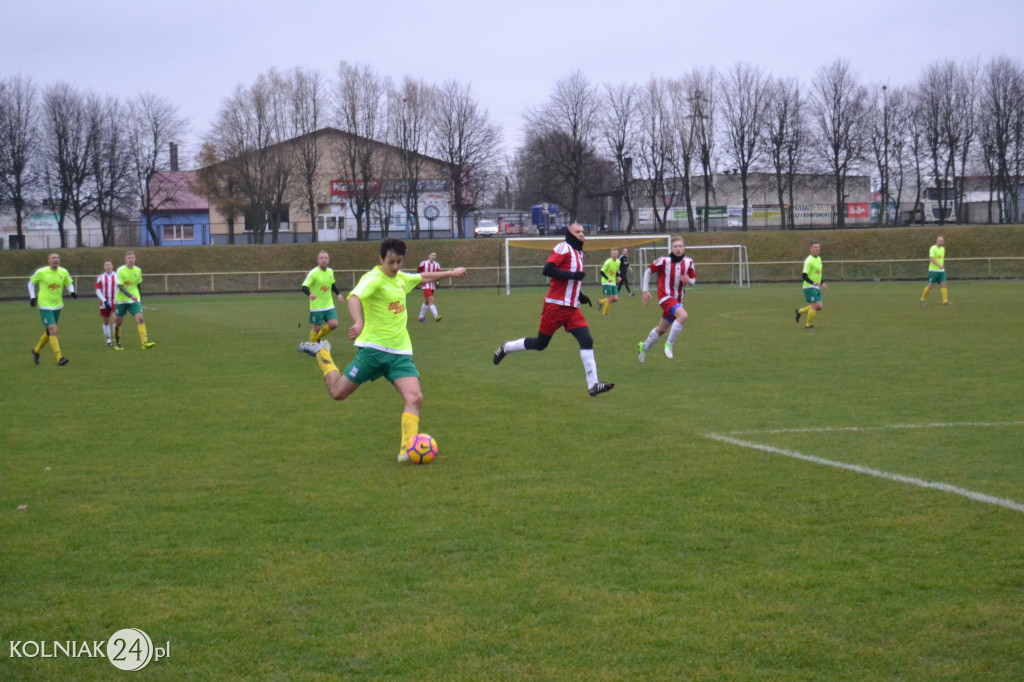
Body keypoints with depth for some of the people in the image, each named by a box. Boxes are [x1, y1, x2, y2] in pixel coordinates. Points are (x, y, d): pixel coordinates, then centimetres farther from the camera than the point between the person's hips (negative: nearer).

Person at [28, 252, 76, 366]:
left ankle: (36, 350, 41)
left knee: (50, 332, 17)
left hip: (57, 306, 5)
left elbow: (69, 283, 14)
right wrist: (32, 297, -2)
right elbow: (31, 282, 5)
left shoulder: (64, 272, -2)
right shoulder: (41, 272, -11)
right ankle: (59, 358, -15)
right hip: (45, 306, -5)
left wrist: (72, 292, -7)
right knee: (53, 330, -16)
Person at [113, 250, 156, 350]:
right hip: (121, 300, -2)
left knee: (140, 318, -16)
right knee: (118, 321, 7)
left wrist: (140, 299, 18)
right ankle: (117, 343, 28)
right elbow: (120, 286, -16)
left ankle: (145, 342, -24)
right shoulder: (120, 271, -9)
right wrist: (131, 296, -29)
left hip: (135, 300, 2)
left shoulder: (138, 270, 4)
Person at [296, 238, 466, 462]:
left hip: (401, 353, 6)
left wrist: (450, 273, 44)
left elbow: (423, 277, 36)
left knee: (415, 398, -15)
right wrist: (358, 322, -51)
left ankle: (406, 450, -13)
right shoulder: (374, 278, -12)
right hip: (373, 349, -6)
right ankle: (321, 352, 28)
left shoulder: (401, 278, 13)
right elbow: (354, 297, -32)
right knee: (338, 392, 2)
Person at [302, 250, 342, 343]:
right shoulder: (313, 273, -14)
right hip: (317, 306, -5)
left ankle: (318, 336, 21)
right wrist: (309, 294, -40)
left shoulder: (330, 272, 5)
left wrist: (338, 293, 9)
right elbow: (304, 287, -20)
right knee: (317, 328, 1)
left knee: (334, 324, -7)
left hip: (329, 305, 5)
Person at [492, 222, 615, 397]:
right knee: (540, 343, 4)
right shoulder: (564, 248, -11)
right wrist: (572, 275, -24)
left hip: (572, 308, 8)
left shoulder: (579, 253, 17)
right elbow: (548, 270, -22)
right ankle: (506, 347, 29)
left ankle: (593, 385, -12)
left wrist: (579, 295, 15)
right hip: (556, 306, -8)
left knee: (587, 340, -8)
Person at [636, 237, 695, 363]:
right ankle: (669, 344, -18)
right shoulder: (664, 261, -14)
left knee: (662, 329, 16)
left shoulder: (688, 262, -1)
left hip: (678, 299, 6)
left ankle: (644, 347, 39)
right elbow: (648, 271, -1)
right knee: (683, 316, -31)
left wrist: (689, 280, -15)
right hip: (665, 296, -6)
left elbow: (693, 279, 9)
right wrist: (645, 290, -3)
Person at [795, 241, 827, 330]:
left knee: (820, 306, 3)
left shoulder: (819, 259, 13)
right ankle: (808, 325, 2)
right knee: (816, 305, -13)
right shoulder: (809, 260, -15)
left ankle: (800, 311, 22)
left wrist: (822, 283, 19)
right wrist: (813, 282, -32)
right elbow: (804, 276, -19)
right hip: (809, 287, -8)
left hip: (817, 287, 8)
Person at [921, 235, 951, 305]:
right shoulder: (933, 248, -10)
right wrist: (939, 265, -34)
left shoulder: (943, 249, 14)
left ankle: (945, 301, -6)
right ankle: (922, 299, 12)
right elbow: (931, 259, -22)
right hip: (933, 270, -7)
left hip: (941, 270, 7)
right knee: (930, 285, -3)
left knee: (943, 284, -4)